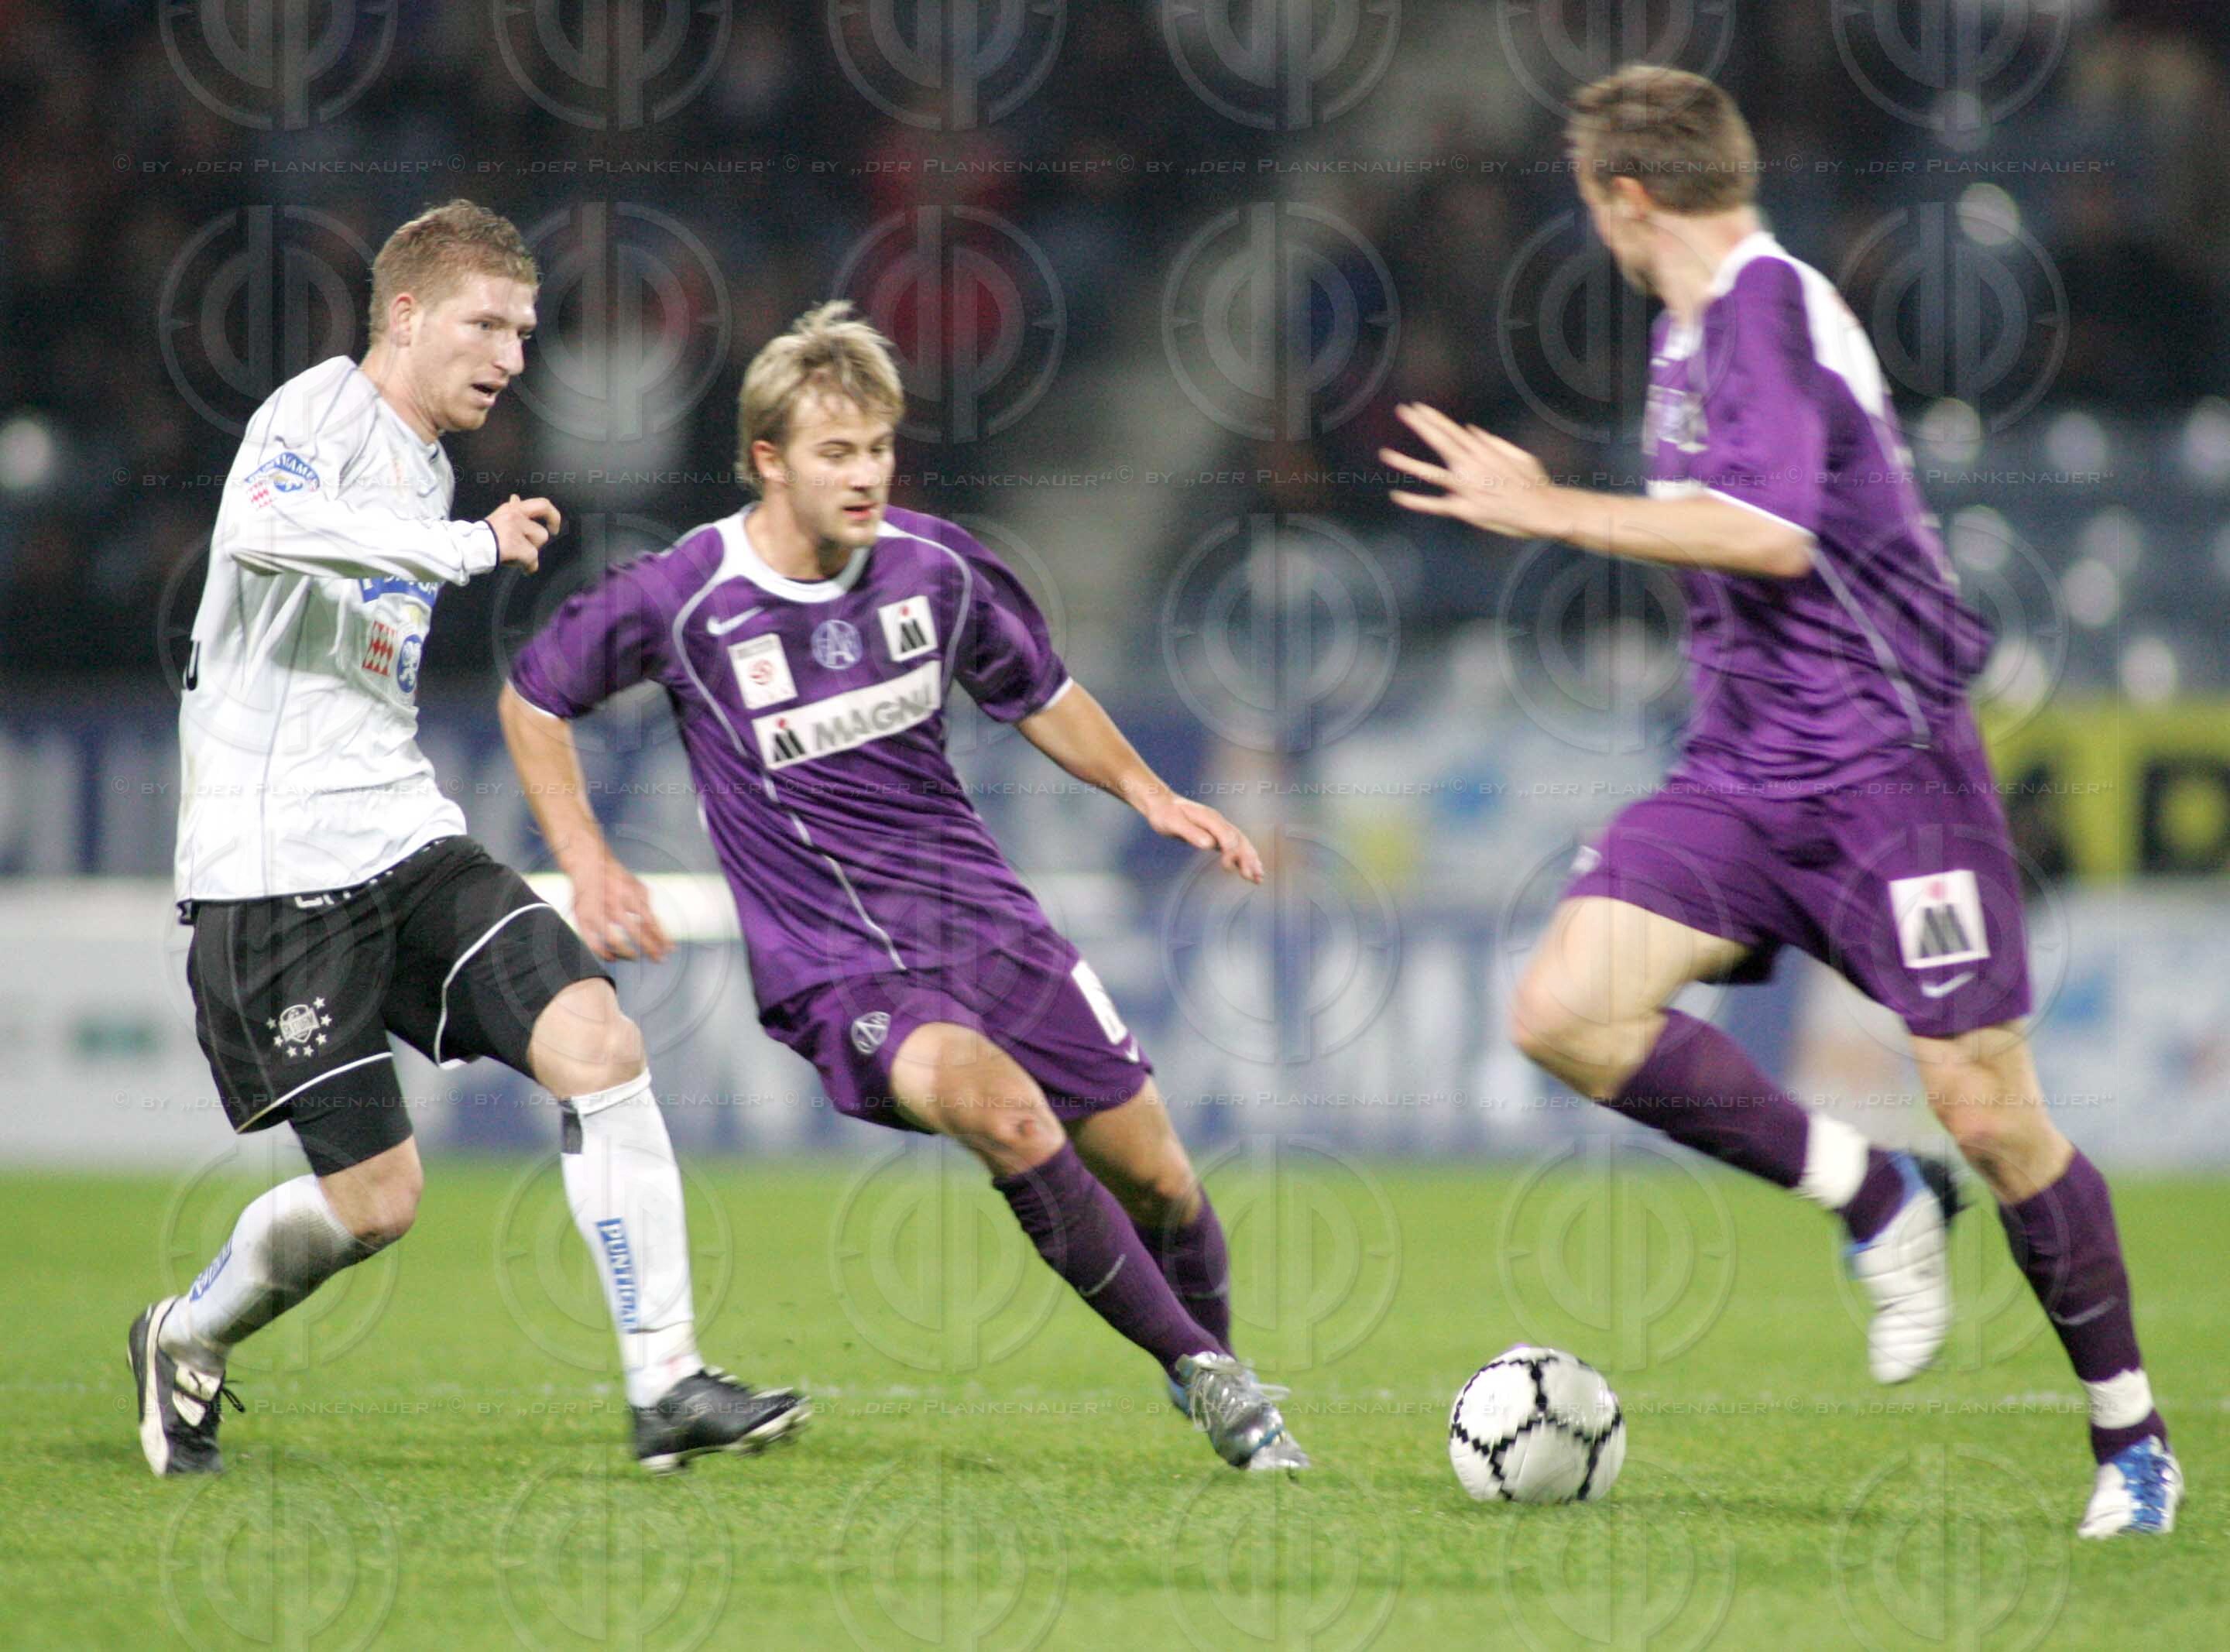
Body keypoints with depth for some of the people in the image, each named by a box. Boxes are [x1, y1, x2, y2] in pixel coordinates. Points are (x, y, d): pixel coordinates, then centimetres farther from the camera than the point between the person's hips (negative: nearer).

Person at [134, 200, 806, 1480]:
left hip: (408, 845, 8)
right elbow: (260, 525, -32)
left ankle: (668, 1387, -11)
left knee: (598, 1041, -13)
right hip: (279, 872, -8)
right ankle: (187, 1345, 22)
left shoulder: (426, 472, 19)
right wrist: (468, 546, -34)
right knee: (376, 1196, -7)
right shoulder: (323, 410, -8)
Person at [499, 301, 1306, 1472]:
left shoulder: (936, 567, -1)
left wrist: (1145, 791, 5)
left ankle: (1213, 1355, 37)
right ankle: (1200, 1374, -18)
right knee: (1004, 1112, -32)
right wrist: (586, 865, 0)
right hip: (833, 969, -4)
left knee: (1153, 1174, 5)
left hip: (984, 923, 5)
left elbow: (1038, 694, 19)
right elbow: (534, 697, 7)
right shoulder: (682, 601, -10)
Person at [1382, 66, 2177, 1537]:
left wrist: (1553, 513, -25)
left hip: (1885, 765, -8)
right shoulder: (1688, 330, 14)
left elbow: (1772, 531, -29)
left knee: (1987, 1111, -6)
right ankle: (1869, 1199, 3)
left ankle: (2132, 1442, 11)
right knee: (1568, 1008, -13)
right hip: (1743, 776, 8)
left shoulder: (1773, 306, -15)